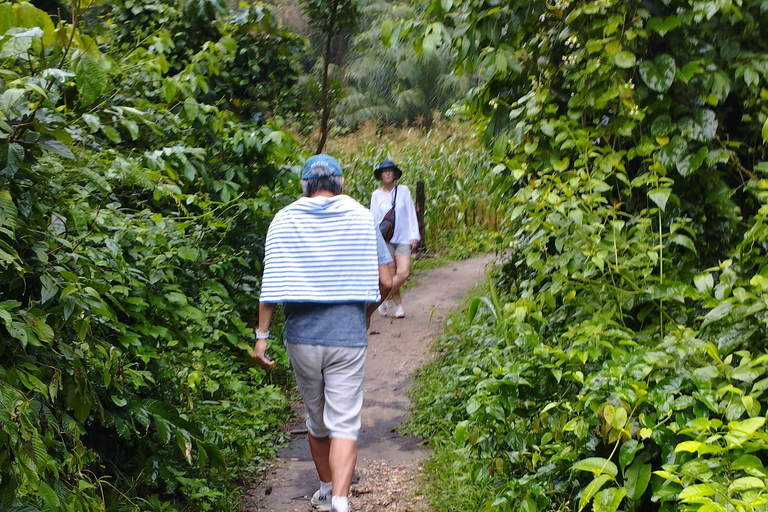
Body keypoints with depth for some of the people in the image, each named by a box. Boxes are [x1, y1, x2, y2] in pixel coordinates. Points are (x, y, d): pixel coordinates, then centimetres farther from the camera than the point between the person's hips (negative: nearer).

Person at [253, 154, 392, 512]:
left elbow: (271, 282, -6)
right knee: (343, 424, -1)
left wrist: (261, 335, -1)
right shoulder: (361, 217, 1)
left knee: (316, 419, 19)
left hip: (302, 335, 2)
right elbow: (384, 281, 1)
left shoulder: (284, 220, 1)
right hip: (348, 335, -1)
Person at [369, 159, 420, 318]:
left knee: (403, 272, -14)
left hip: (403, 238, 0)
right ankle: (398, 305, 14)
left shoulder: (403, 191, 5)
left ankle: (383, 298, 1)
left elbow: (411, 214, 7)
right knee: (391, 274, 0)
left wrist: (414, 236, 1)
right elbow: (374, 219, 6)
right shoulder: (376, 195, 5)